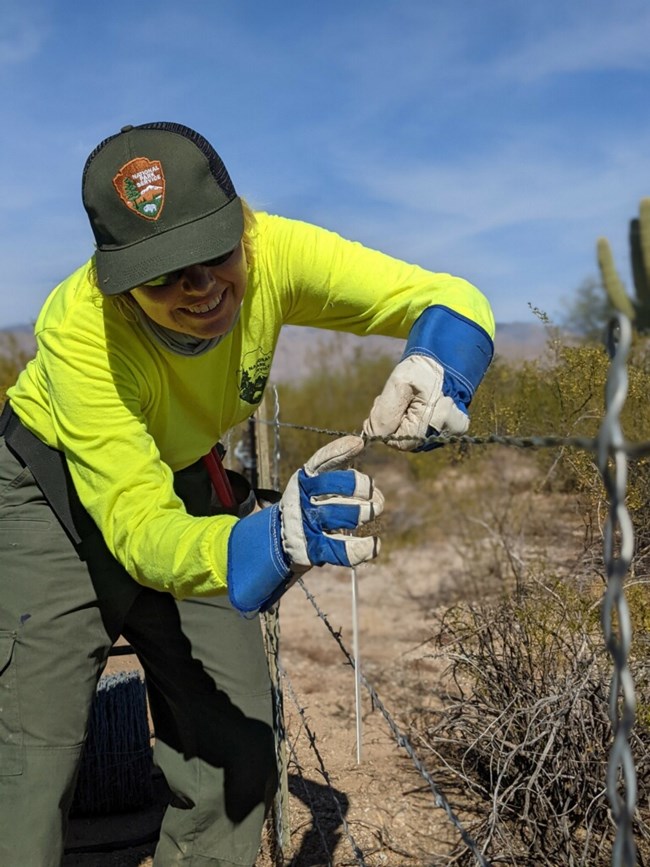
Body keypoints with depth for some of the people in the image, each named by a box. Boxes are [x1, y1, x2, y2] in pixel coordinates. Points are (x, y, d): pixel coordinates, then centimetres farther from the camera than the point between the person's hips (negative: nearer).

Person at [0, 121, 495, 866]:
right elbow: (141, 528, -40)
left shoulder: (271, 253, -28)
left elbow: (452, 299, -26)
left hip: (183, 481, 4)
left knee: (238, 747, 3)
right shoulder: (79, 328, -35)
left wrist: (430, 363, -50)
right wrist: (277, 538, -59)